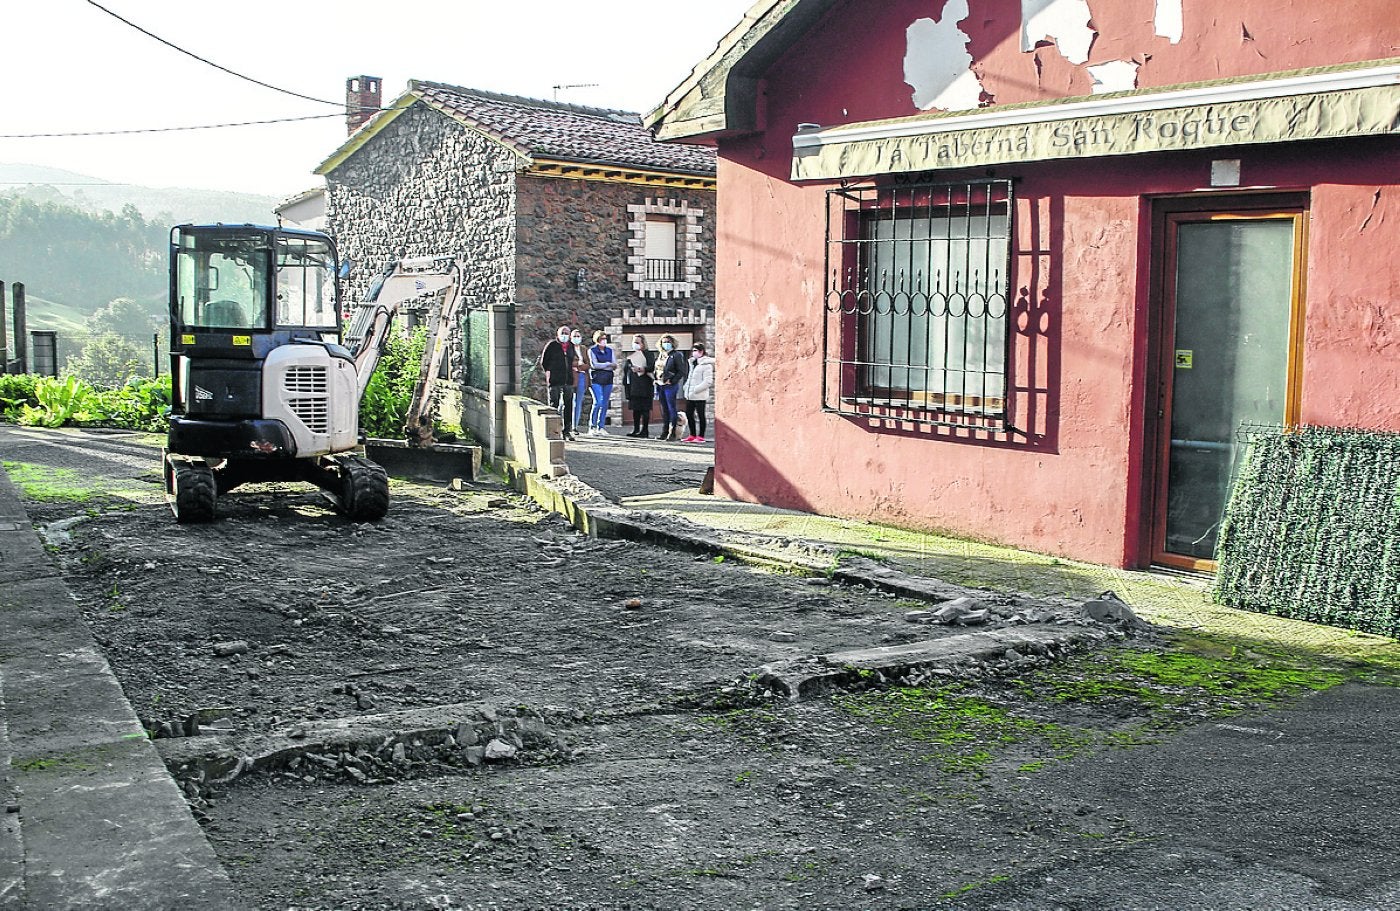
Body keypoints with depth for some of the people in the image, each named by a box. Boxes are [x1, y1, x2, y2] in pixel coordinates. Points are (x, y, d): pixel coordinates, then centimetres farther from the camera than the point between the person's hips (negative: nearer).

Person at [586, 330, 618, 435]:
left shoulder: (610, 350, 14)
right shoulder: (592, 351, 2)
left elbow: (615, 365, 6)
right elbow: (594, 365, -9)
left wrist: (601, 366, -10)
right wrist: (608, 364, -2)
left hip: (608, 379, 5)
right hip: (596, 379, -5)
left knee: (605, 404, 3)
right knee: (598, 402, -14)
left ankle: (600, 427, 9)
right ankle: (592, 427, -7)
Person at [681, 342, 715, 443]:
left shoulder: (706, 364, -12)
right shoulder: (693, 362, 15)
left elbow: (708, 381, -17)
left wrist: (695, 389, -19)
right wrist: (686, 387, 11)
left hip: (700, 396, -8)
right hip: (690, 395, 8)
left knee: (700, 415, 0)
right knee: (689, 414, 10)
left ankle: (701, 436, 6)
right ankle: (692, 435, 20)